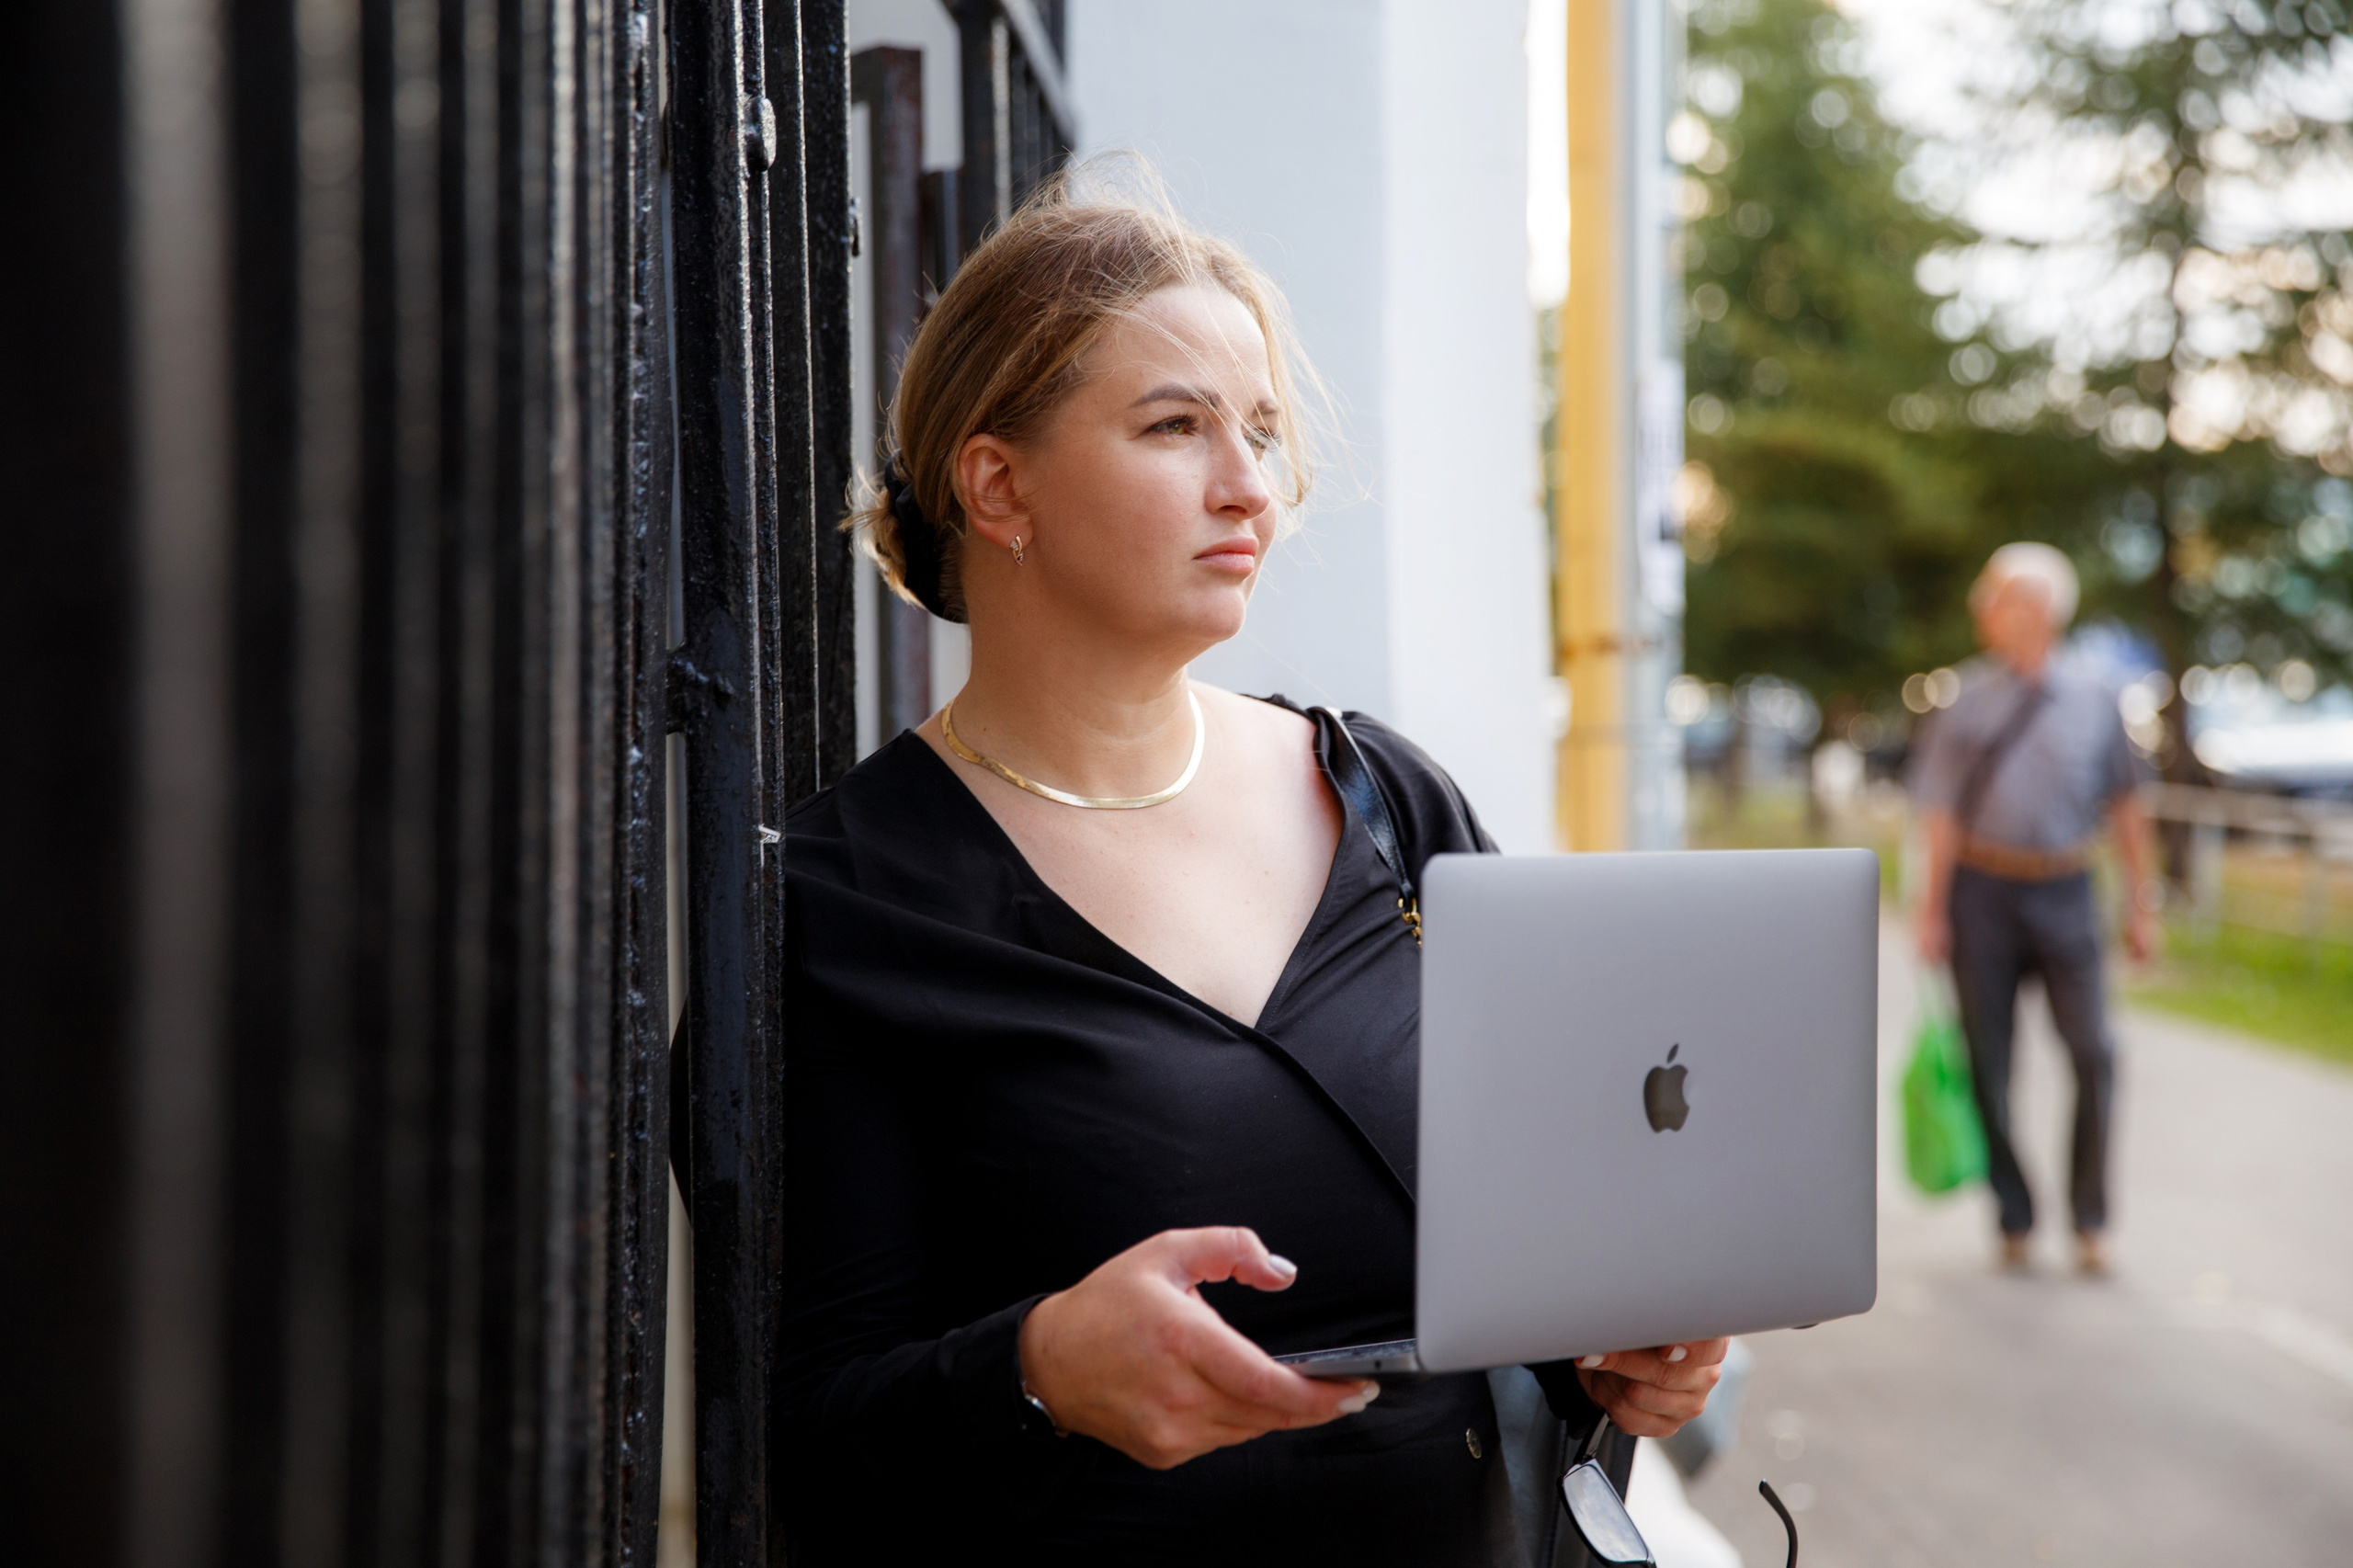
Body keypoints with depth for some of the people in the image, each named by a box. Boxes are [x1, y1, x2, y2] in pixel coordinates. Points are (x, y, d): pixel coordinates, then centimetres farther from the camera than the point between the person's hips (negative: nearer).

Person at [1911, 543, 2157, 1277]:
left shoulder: (2093, 701, 4)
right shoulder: (1968, 703, 2)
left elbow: (2125, 805, 11)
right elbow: (1942, 815, 2)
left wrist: (2141, 902, 10)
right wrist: (1932, 911, -2)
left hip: (2064, 892, 0)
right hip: (1983, 892, 0)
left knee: (2093, 1053, -7)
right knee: (1989, 1060, 3)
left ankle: (2089, 1222, 7)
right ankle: (2014, 1221, 17)